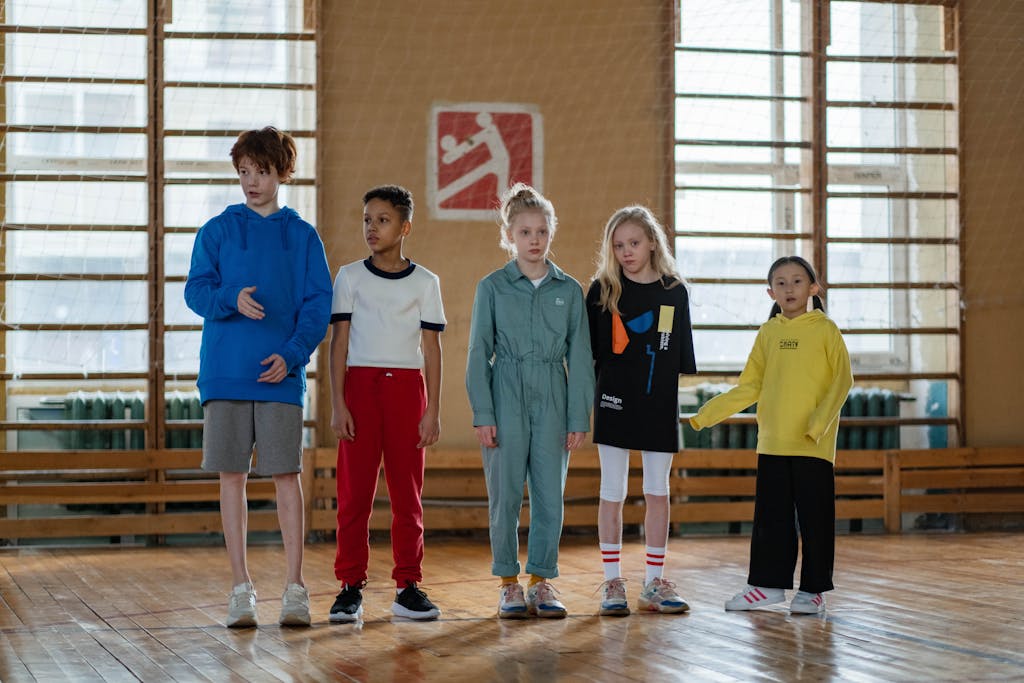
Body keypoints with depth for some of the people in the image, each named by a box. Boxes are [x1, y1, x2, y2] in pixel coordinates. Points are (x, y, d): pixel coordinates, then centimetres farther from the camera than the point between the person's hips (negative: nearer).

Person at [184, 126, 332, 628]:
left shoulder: (302, 237, 8)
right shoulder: (217, 231, 9)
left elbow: (318, 303, 2)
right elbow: (196, 290, 1)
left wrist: (292, 354, -13)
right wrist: (232, 299, -20)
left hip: (280, 375, -1)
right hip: (225, 373, 1)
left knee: (286, 474, -2)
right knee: (232, 476, 2)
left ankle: (295, 588, 4)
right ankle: (242, 589, 10)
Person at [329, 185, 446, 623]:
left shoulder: (425, 283, 7)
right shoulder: (350, 277, 6)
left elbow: (431, 348, 6)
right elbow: (339, 342, 3)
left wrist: (433, 410, -1)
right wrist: (338, 404, -6)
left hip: (407, 388, 1)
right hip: (360, 385, -1)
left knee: (408, 493, 3)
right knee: (354, 491, -3)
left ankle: (407, 587, 8)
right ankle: (351, 587, 1)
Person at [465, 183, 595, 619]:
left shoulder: (569, 291, 6)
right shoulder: (492, 287, 2)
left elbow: (579, 357, 6)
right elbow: (479, 353, 1)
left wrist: (579, 417, 1)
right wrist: (482, 414, -7)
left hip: (552, 402, 2)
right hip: (506, 398, -1)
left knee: (550, 494, 2)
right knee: (505, 493, 0)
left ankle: (541, 580, 13)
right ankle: (509, 583, 11)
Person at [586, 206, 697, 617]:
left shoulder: (674, 291, 5)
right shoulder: (603, 290, 0)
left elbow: (683, 354, 9)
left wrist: (680, 400, 6)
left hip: (660, 404, 2)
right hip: (615, 403, -2)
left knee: (658, 492, 6)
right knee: (612, 493, 2)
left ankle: (654, 583, 13)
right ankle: (612, 583, 9)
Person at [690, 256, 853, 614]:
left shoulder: (825, 329, -1)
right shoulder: (767, 333, 11)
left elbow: (842, 380, -5)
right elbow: (749, 387, 13)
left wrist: (820, 422, -18)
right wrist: (708, 413, 5)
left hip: (813, 444, -4)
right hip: (772, 442, 4)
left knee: (814, 517, 1)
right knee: (770, 517, 8)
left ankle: (813, 589, 9)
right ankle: (769, 584, 16)